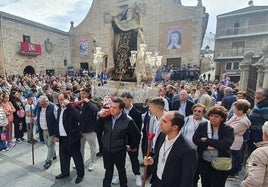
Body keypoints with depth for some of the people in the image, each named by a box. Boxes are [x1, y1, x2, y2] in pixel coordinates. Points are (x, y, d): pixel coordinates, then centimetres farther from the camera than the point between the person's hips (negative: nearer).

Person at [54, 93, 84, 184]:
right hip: (62, 137, 8)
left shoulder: (72, 108, -14)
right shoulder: (59, 109, 11)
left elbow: (77, 117, -36)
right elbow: (58, 123, 17)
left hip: (72, 137, -7)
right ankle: (65, 172, 40)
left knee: (77, 156, 7)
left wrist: (68, 104, -30)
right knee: (63, 156, 20)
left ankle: (80, 174, 24)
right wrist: (56, 135, 13)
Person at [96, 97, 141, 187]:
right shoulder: (106, 117, -10)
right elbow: (98, 130, -8)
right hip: (106, 150, 3)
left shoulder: (128, 120, -20)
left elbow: (137, 134, -10)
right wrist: (101, 118, -19)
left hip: (119, 152, -2)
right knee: (108, 171, 24)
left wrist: (132, 147, 0)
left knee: (121, 171, 23)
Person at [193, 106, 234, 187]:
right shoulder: (202, 126, -1)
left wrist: (207, 140, -17)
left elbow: (226, 144, -21)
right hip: (204, 162, 2)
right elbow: (195, 139, -9)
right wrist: (207, 146, -24)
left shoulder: (228, 129, -6)